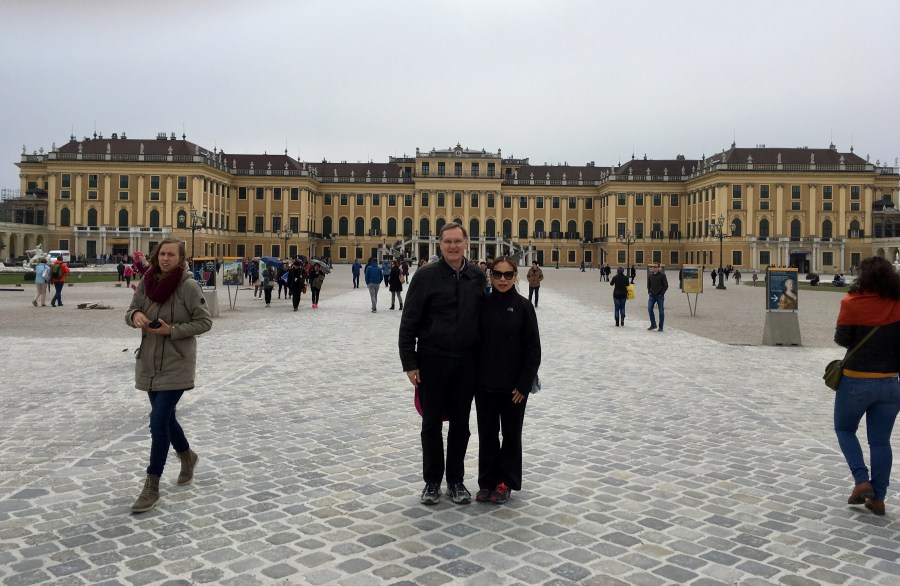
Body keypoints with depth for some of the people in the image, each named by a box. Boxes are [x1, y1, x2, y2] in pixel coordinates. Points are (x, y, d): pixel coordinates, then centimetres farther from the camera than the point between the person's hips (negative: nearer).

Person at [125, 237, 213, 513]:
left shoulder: (188, 286, -14)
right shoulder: (147, 282, 1)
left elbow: (204, 321, -11)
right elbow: (131, 311, 8)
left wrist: (172, 330, -20)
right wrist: (135, 316, -15)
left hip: (176, 365, -6)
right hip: (149, 363, 6)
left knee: (159, 420, -9)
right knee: (165, 417, 18)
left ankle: (152, 487, 2)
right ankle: (187, 456, 45)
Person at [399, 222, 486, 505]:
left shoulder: (477, 277, 2)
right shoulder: (426, 275, -7)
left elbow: (484, 317, 10)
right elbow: (409, 322, -6)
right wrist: (409, 363, -9)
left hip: (466, 362, 3)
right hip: (432, 361, -2)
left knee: (460, 424, 10)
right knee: (432, 424, 7)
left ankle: (456, 481, 25)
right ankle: (432, 481, 22)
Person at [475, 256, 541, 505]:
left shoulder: (523, 306, -7)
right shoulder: (482, 305, 1)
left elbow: (533, 349, -7)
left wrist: (524, 384, -11)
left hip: (514, 385, -2)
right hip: (485, 383, 3)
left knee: (511, 434, 10)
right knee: (487, 433, 10)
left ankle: (506, 482, 24)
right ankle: (487, 481, 24)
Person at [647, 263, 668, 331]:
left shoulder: (662, 275, -6)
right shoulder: (650, 275, 7)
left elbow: (666, 285, -4)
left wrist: (662, 293, -9)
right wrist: (649, 292, 7)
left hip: (660, 296, -4)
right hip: (652, 295, 4)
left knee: (661, 311, 2)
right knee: (649, 309, -8)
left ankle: (661, 327, 10)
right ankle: (653, 324, 4)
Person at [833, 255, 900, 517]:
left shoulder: (852, 302, -12)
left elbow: (842, 339, -8)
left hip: (856, 381, -3)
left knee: (844, 429, 19)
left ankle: (861, 481, 5)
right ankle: (877, 498, 16)